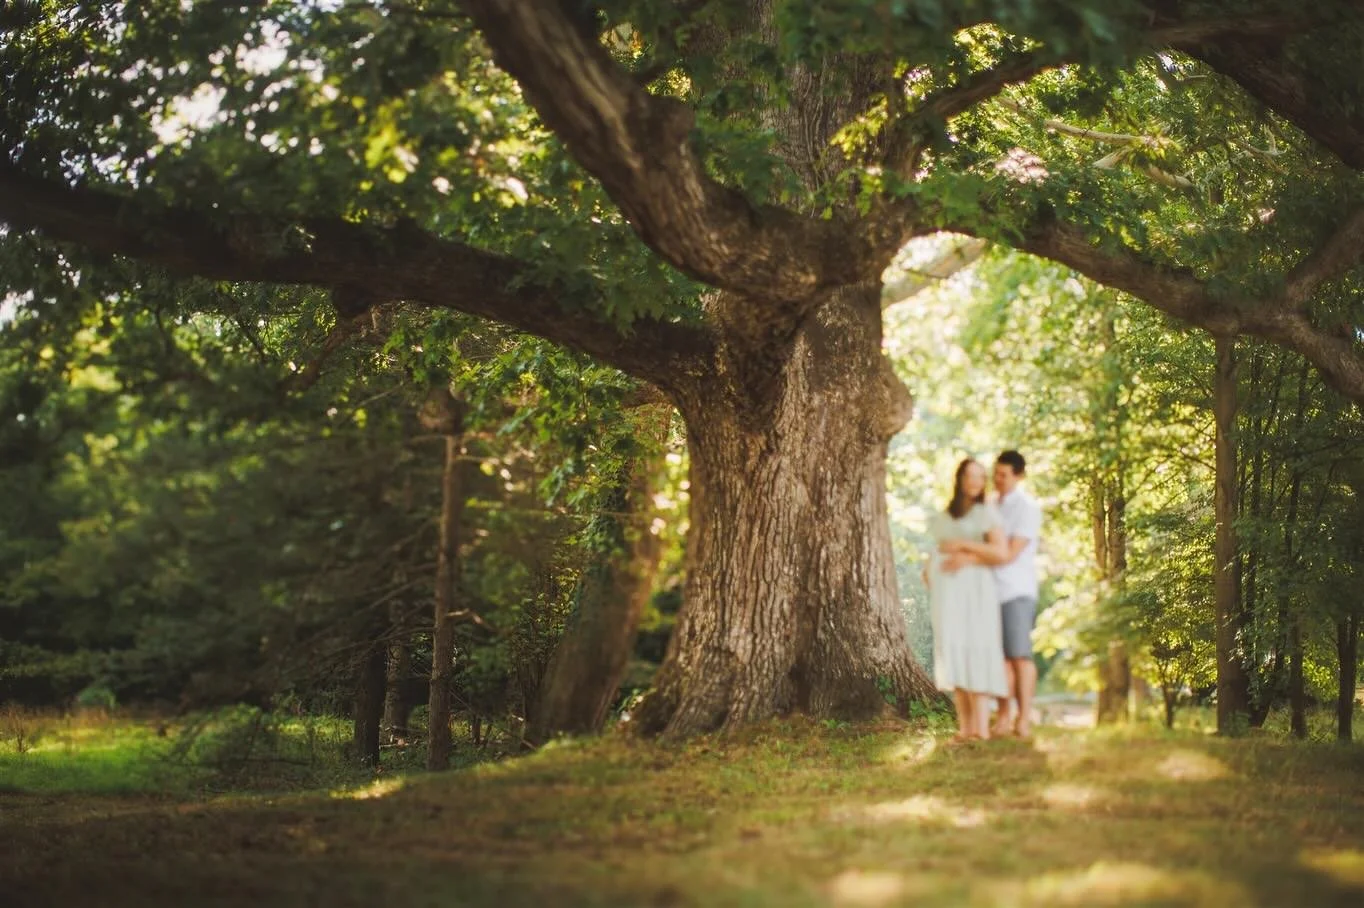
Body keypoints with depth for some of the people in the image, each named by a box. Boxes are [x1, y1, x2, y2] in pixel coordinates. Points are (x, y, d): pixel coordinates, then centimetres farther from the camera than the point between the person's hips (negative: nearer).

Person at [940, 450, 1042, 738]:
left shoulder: (1027, 507, -6)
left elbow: (1009, 554, -15)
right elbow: (989, 550, 9)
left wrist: (965, 546, -19)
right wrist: (968, 559, -12)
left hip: (1017, 592, -6)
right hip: (992, 591, 6)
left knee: (1020, 654, -8)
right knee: (1001, 656, 3)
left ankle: (1024, 718, -6)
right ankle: (1003, 717, 4)